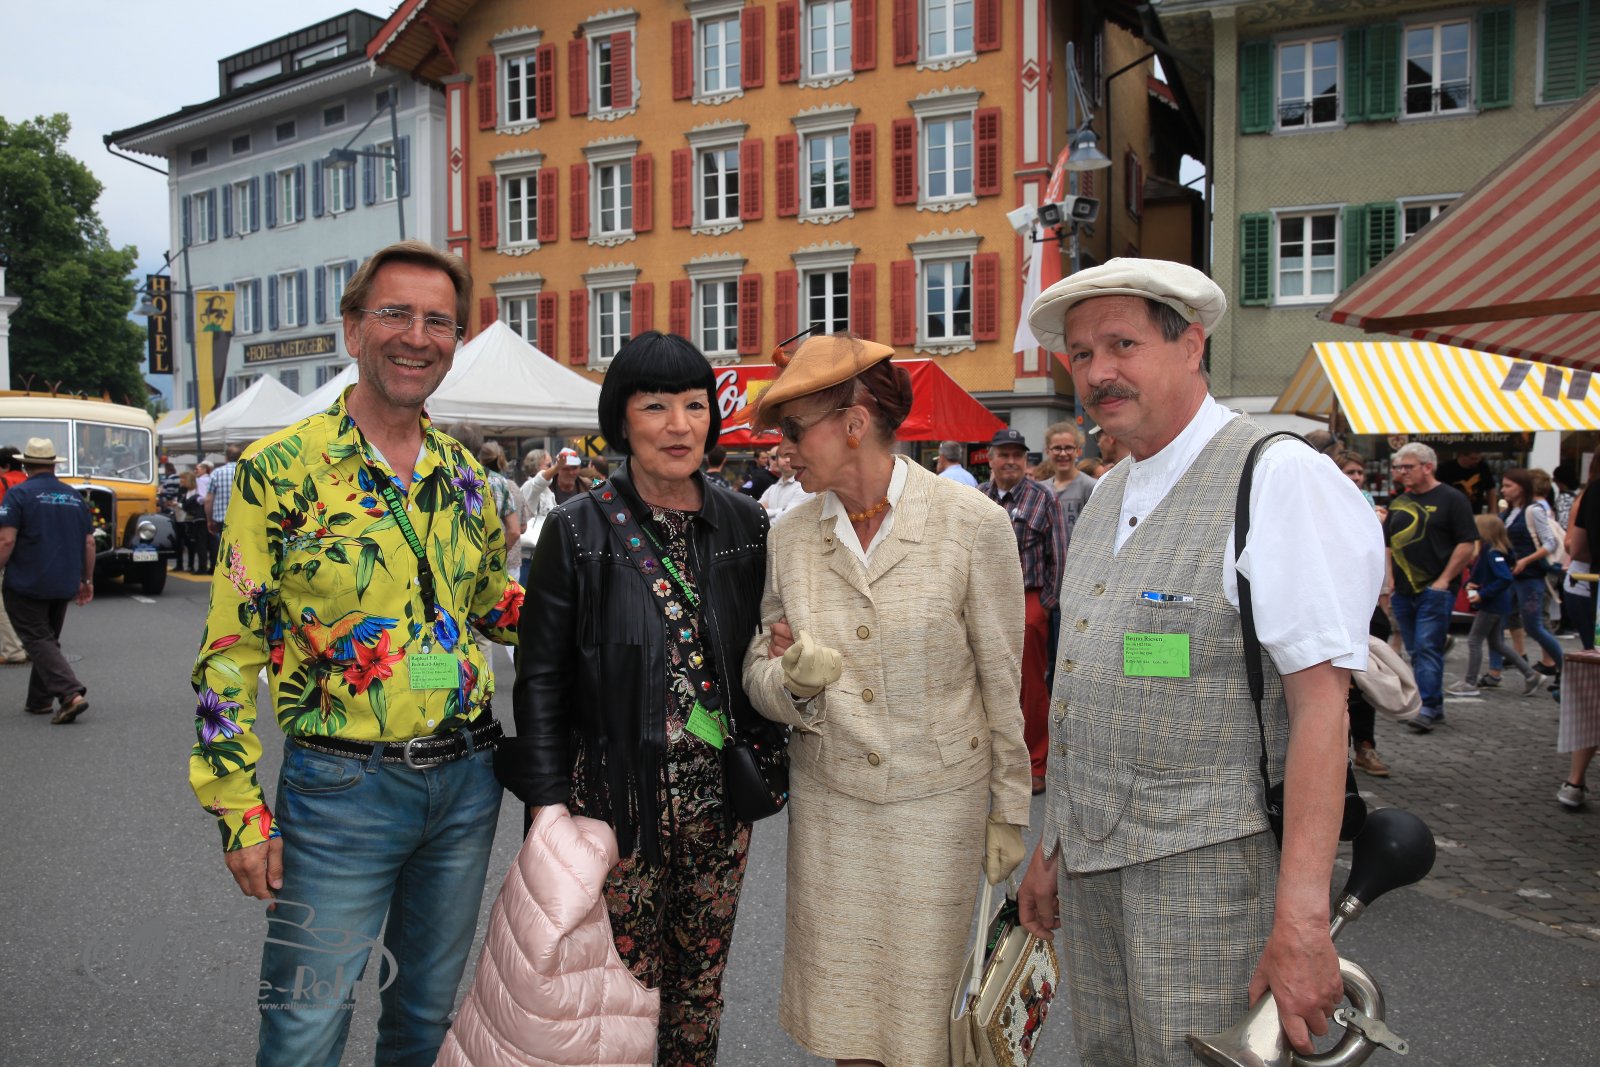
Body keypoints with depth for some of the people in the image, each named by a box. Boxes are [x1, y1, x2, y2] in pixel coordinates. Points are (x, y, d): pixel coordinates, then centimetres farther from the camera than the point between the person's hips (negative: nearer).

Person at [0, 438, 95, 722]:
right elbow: (89, 543, 9)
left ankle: (71, 694, -21)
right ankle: (39, 701, 23)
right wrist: (87, 580, 16)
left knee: (38, 641, -4)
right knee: (49, 640, 18)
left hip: (26, 584, -5)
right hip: (63, 586, 5)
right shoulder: (75, 497, 8)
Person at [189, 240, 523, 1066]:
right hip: (342, 788, -4)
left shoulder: (464, 474, 5)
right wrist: (241, 811, -9)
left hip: (466, 780, 5)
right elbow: (231, 649, -8)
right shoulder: (281, 469, -10)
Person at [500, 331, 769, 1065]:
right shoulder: (578, 530, -7)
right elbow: (541, 679, -6)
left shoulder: (743, 524, 3)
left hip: (720, 800, 4)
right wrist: (549, 805, -10)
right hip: (618, 802, -3)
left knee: (701, 986, 16)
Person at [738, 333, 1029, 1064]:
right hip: (828, 805, 3)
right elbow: (759, 675, 6)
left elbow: (1003, 680, -4)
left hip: (939, 804, -3)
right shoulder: (792, 537, 0)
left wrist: (1010, 812, -1)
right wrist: (794, 681, -18)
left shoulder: (973, 524, -10)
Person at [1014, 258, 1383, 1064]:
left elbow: (1320, 703, -18)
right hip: (1091, 866, 7)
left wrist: (1301, 921, -22)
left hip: (1209, 870, -7)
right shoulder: (1105, 497, 13)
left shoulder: (1278, 476, -12)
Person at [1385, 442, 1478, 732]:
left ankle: (1429, 707, -11)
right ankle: (1431, 704, 18)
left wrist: (1444, 580, -13)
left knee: (1427, 648, -12)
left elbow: (1467, 543, -8)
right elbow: (1388, 544, 20)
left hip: (1435, 589, -7)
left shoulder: (1451, 499, -3)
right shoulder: (1399, 503, 15)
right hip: (1403, 591, 7)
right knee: (1414, 651, 9)